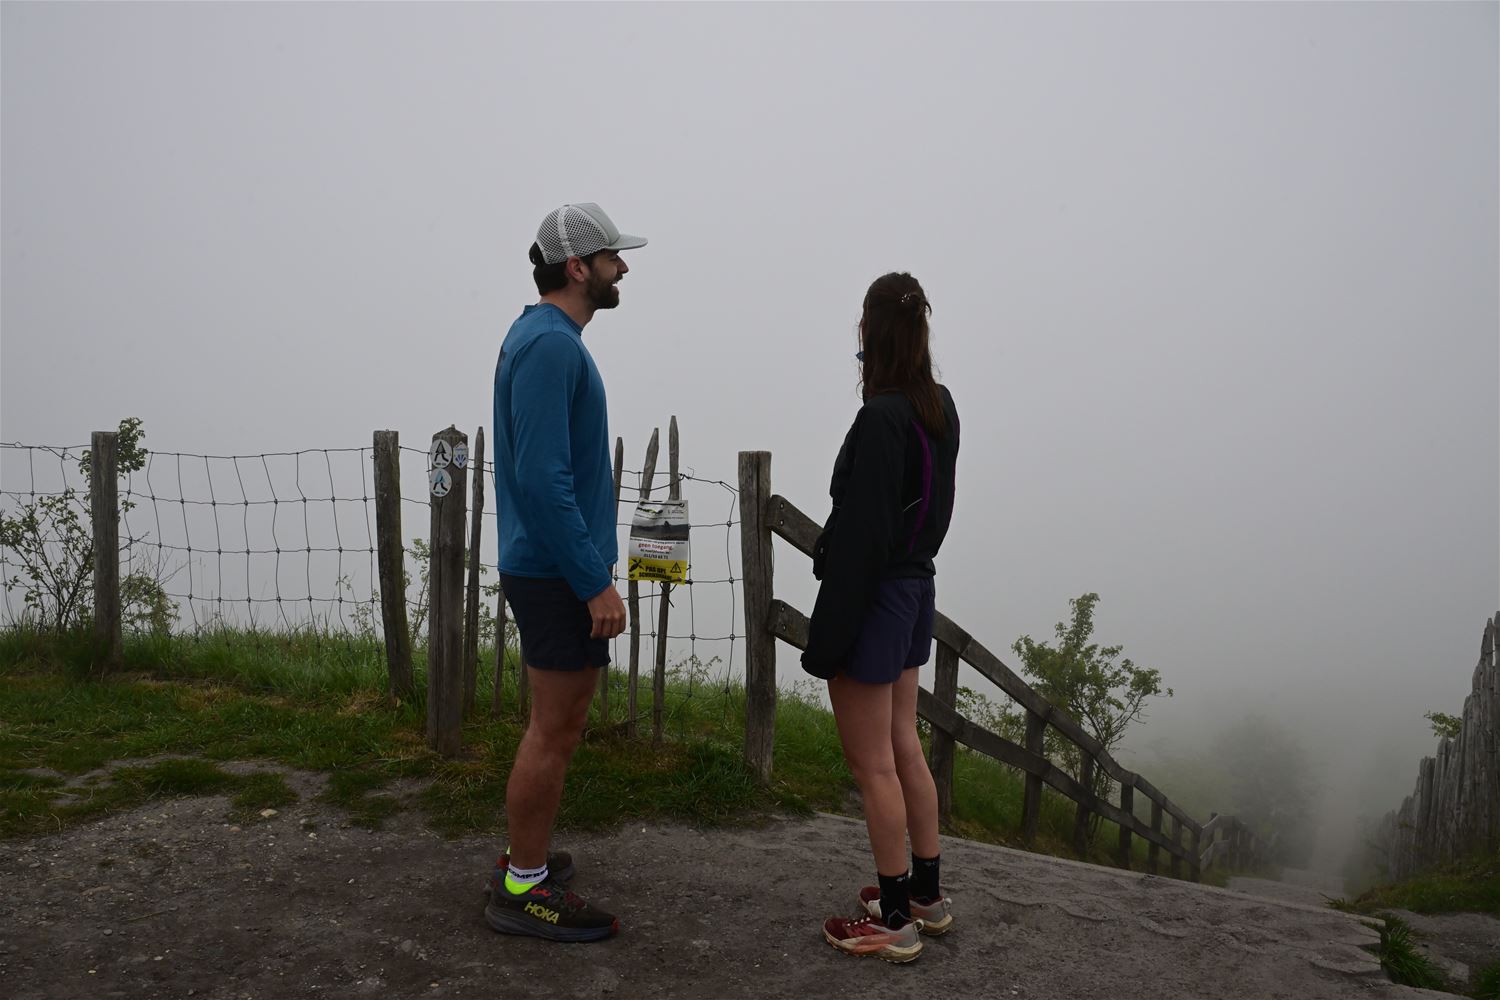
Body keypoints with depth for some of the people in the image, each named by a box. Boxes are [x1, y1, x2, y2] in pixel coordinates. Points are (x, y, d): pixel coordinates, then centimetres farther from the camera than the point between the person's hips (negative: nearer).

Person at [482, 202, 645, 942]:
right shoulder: (549, 345, -18)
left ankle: (527, 858, 31)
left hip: (550, 568, 10)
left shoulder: (543, 339, 13)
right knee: (556, 729, 1)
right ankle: (523, 889, 14)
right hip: (559, 574, -10)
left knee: (559, 721, 18)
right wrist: (594, 582, -22)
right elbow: (543, 478, -25)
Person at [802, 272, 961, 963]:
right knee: (904, 748, 19)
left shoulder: (881, 418, -21)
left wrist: (826, 637, -18)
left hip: (874, 598, -9)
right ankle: (926, 894, 32)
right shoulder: (940, 408, 5)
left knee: (873, 765, 3)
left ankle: (895, 921, 17)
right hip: (917, 591, 9)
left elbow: (861, 537, -22)